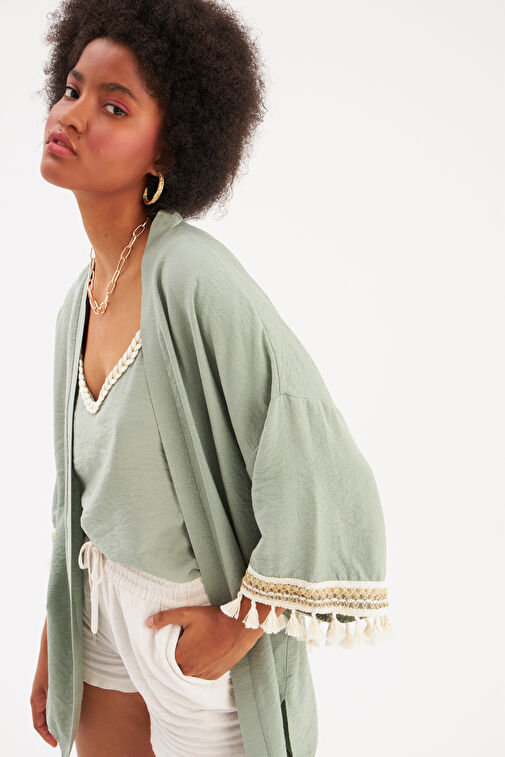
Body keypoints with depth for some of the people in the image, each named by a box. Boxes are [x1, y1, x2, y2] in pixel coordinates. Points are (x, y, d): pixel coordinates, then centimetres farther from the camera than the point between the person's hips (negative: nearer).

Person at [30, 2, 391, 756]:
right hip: (103, 607, 7)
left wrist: (241, 629, -17)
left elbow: (328, 483, -28)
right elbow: (80, 483, 8)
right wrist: (52, 647, 13)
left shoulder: (195, 276, -26)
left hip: (195, 625, -6)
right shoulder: (82, 298, -2)